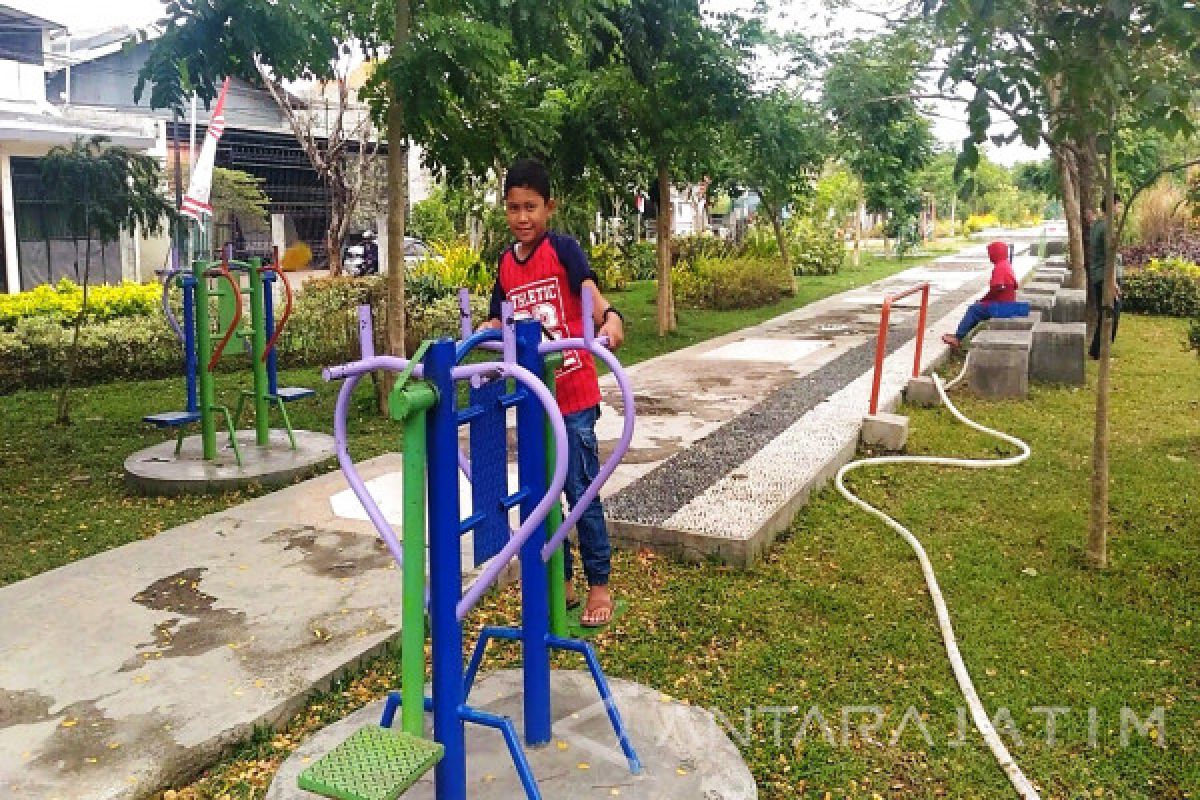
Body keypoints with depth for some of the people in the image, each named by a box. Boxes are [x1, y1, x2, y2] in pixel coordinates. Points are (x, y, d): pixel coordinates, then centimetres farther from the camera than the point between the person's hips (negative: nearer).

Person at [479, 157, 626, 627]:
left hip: (573, 394, -6)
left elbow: (588, 289, -27)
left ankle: (599, 585, 16)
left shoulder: (562, 247, -8)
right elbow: (498, 322, 16)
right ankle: (561, 583, 26)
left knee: (581, 490, 1)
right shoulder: (506, 263, 9)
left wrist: (610, 316, -47)